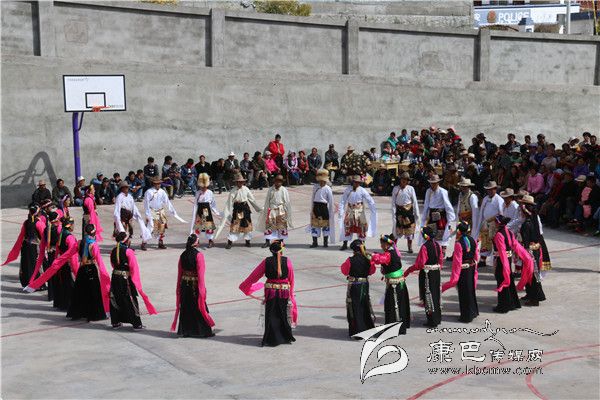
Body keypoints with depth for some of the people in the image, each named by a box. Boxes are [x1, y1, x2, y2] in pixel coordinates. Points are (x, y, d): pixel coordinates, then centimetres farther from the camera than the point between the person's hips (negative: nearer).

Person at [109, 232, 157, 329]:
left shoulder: (113, 251, 4)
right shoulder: (128, 252, -16)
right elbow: (134, 267, -16)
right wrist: (135, 280, -9)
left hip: (115, 277, 6)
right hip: (126, 278, -6)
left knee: (116, 299, 15)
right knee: (131, 300, 1)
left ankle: (115, 322, 21)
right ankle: (136, 324, 5)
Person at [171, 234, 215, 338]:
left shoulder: (183, 255, 3)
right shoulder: (198, 255, -14)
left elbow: (180, 273, 8)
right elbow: (200, 274, -15)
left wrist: (179, 288, 16)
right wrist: (202, 289, -11)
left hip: (184, 284, 5)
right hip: (195, 284, -5)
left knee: (185, 308, 12)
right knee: (198, 307, 4)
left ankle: (186, 330, 17)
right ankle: (204, 331, 9)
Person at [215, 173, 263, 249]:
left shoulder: (246, 189, 0)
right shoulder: (233, 191, -9)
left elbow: (252, 200, 8)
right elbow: (229, 203, -9)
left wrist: (259, 208, 10)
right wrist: (227, 213, -13)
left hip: (245, 208, 3)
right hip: (237, 209, -3)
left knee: (247, 225, 8)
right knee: (234, 225, -4)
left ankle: (247, 241, 23)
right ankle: (229, 242, 1)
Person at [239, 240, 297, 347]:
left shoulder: (266, 261, -7)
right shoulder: (287, 261, -7)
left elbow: (254, 275, 3)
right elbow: (291, 280, 1)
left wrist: (244, 286, 16)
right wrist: (290, 293, 16)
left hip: (270, 291, 0)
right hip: (284, 292, 0)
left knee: (271, 315, 10)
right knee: (284, 315, 15)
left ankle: (270, 339, 13)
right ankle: (286, 337, 23)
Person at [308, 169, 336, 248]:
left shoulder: (327, 189, -7)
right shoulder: (315, 187, 5)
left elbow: (331, 201, -4)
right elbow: (313, 198, 12)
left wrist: (332, 211, -4)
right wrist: (312, 210, 12)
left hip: (324, 207, -4)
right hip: (316, 207, 4)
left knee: (325, 224, 5)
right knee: (314, 224, 4)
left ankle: (325, 242, 16)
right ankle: (315, 242, 11)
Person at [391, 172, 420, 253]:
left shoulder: (410, 189, -2)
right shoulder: (396, 189, -2)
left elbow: (415, 202, 2)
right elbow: (393, 202, -2)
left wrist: (416, 214, 2)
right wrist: (393, 214, -8)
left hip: (409, 210, 0)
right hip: (399, 211, 0)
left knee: (409, 229, 8)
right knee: (397, 229, 3)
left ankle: (410, 247, 21)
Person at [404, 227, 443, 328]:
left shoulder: (425, 246, -18)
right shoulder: (437, 245, 3)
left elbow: (419, 264, -19)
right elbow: (441, 260, 10)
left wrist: (407, 271, -11)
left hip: (427, 274, -7)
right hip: (437, 273, 7)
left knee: (429, 295, 2)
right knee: (436, 294, 17)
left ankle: (432, 320, 6)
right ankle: (438, 318, 27)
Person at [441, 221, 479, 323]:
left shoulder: (458, 244, -21)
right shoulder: (473, 240, -1)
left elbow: (457, 261, -18)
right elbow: (476, 256, 9)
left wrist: (454, 275, -12)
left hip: (463, 270, -7)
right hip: (472, 269, 7)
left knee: (464, 292, 4)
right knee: (471, 290, 21)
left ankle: (466, 316, 12)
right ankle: (473, 311, 34)